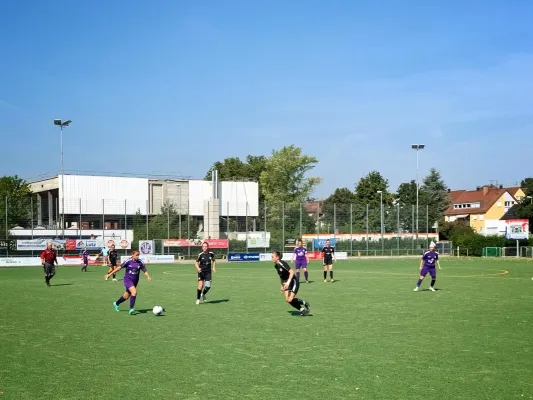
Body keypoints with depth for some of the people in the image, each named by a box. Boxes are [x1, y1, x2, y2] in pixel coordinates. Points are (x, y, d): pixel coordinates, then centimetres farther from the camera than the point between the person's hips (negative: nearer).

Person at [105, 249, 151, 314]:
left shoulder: (140, 263, -4)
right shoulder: (128, 262, -13)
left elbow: (144, 271, -2)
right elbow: (119, 268, -9)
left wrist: (148, 276, -23)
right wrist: (110, 274, -9)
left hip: (135, 281, 5)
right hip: (127, 280, -4)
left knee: (126, 296, 15)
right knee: (134, 292, -26)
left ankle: (116, 304, 43)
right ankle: (131, 308, -18)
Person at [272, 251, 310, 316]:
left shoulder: (283, 263, -21)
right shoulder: (276, 266, 5)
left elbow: (292, 272, -28)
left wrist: (288, 282, -34)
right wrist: (282, 285, 21)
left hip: (293, 282, -8)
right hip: (287, 284, 8)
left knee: (290, 300, -16)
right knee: (287, 300, -5)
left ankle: (305, 303, 5)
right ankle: (302, 309, 9)